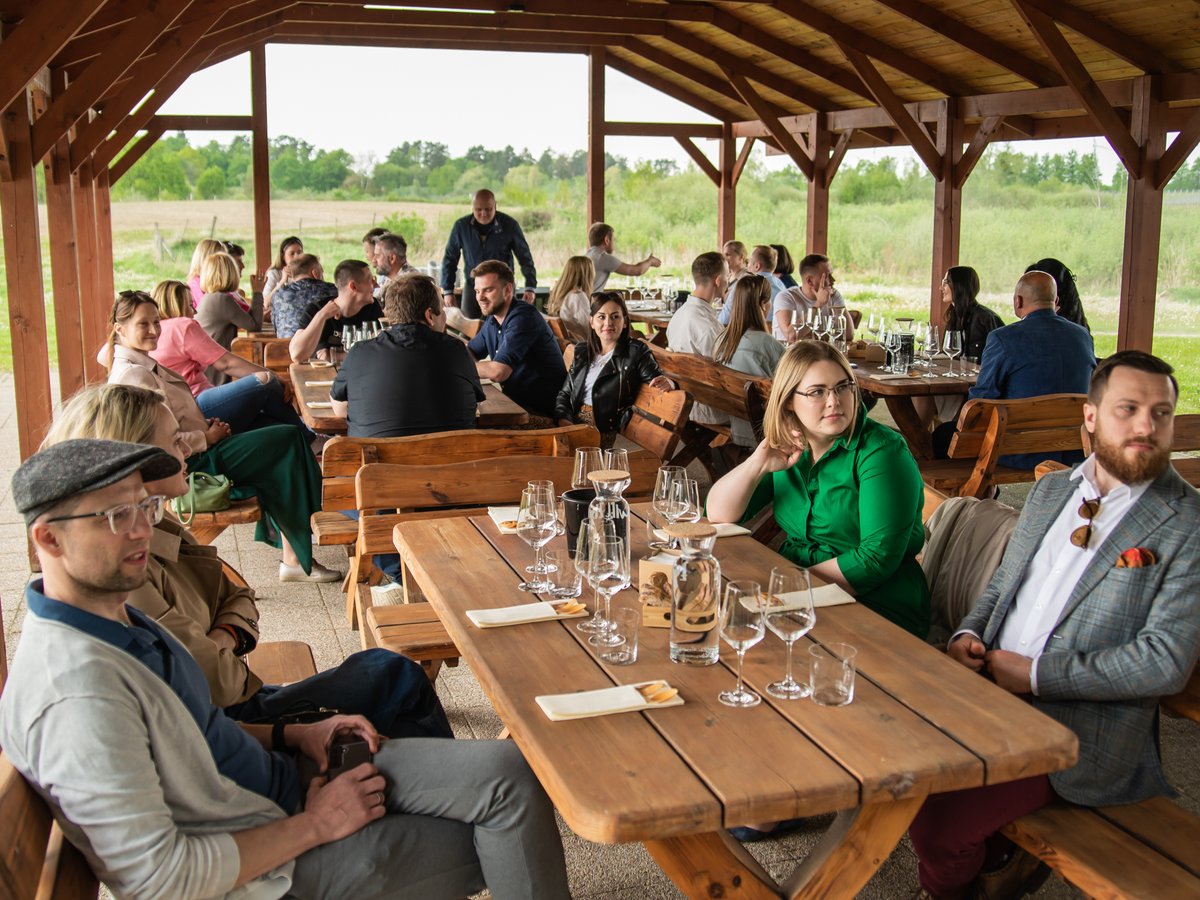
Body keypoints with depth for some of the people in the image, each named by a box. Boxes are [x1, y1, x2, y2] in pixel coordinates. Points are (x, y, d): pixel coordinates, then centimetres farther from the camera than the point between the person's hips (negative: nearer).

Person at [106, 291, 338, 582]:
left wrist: (209, 426, 5)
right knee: (288, 440, -12)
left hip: (201, 450, 11)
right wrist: (207, 437, -14)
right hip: (194, 465, -11)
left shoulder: (144, 365, 15)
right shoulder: (133, 375, -18)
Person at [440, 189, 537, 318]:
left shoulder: (509, 225, -10)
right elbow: (449, 259, 4)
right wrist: (448, 291, 2)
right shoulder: (461, 226, -6)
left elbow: (525, 257, 0)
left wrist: (530, 288, -4)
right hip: (472, 286, 2)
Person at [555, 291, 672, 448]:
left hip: (606, 433, -4)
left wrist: (668, 383, -28)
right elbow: (564, 393, 18)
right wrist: (563, 420, -3)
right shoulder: (582, 350, 18)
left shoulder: (637, 351, 4)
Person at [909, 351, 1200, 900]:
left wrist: (1037, 673, -16)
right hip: (990, 688, 6)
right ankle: (996, 855, 17)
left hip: (1079, 730, -6)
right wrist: (969, 634, 0)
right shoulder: (1051, 490, 13)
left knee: (937, 823, -19)